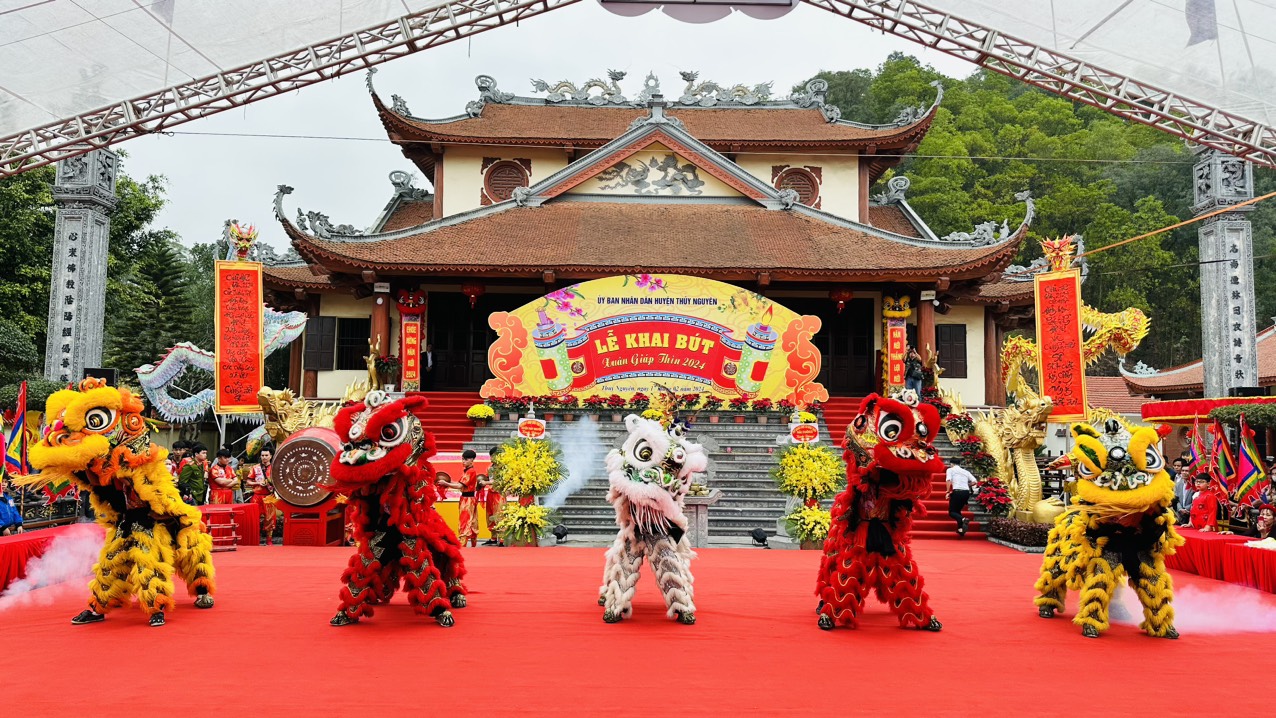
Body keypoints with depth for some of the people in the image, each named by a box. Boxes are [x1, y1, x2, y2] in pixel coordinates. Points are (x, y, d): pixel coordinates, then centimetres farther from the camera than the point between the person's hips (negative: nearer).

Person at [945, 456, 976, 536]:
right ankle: (960, 528, 11)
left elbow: (948, 480, -9)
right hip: (966, 492, 5)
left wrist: (948, 492, -7)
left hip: (957, 491, -5)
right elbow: (974, 482, 7)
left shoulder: (950, 470, 9)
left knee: (952, 511, 5)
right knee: (958, 510, 23)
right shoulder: (966, 471, 20)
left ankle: (963, 519, -25)